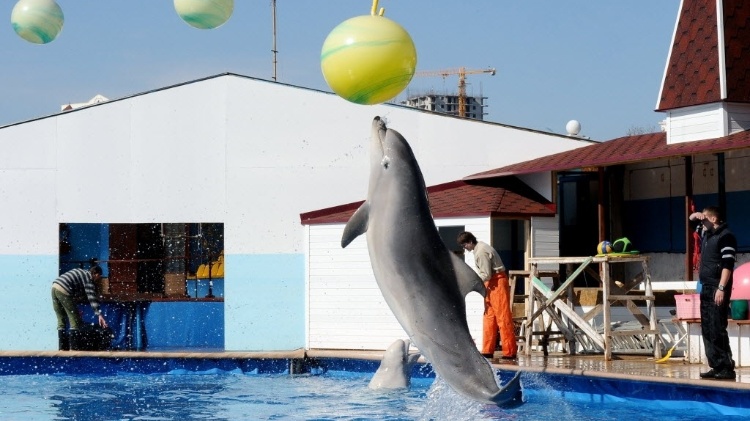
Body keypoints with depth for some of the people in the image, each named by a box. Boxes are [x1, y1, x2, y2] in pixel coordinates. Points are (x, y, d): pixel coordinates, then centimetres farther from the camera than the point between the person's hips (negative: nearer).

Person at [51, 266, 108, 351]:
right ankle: (73, 348, -4)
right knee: (75, 320, -1)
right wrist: (99, 315, -17)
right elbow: (92, 298, -12)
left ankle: (62, 348, 16)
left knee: (61, 320, 16)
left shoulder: (82, 272, 26)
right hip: (64, 291, -9)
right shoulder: (89, 278, -1)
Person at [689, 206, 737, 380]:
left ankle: (727, 368, -11)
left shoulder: (726, 236, -11)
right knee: (707, 330, 8)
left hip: (718, 289, -10)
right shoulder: (707, 234, 16)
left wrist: (722, 288, -24)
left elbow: (728, 265, -18)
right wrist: (696, 216, 12)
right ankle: (717, 367, 10)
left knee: (717, 330, -12)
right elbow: (692, 219, 35)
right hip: (706, 288, 10)